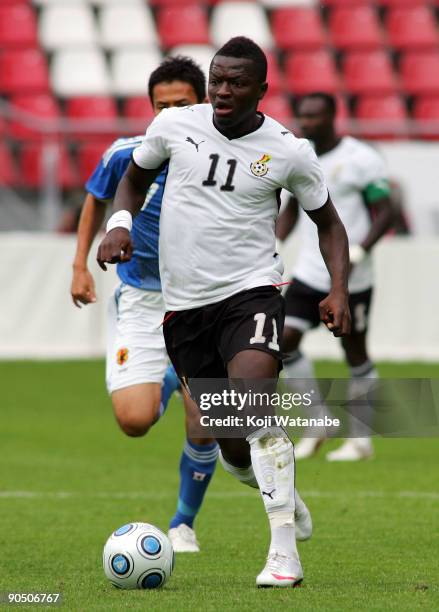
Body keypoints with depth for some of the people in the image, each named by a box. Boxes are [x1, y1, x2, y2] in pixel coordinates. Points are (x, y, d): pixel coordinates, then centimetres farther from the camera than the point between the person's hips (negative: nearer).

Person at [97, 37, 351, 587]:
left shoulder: (288, 151, -5)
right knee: (233, 447, 4)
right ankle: (283, 495, 39)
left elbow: (328, 222, 8)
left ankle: (285, 551, -27)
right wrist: (119, 224, -2)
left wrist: (338, 290, -6)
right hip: (184, 304, 3)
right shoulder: (174, 125, 0)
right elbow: (135, 177, 18)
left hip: (251, 293, -3)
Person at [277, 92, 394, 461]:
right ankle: (318, 421, 6)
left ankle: (361, 438, 16)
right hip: (309, 275, 6)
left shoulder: (361, 160, -11)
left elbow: (385, 213, -10)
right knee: (284, 339, -8)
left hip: (351, 280, -6)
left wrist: (356, 254, -22)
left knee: (356, 354, 3)